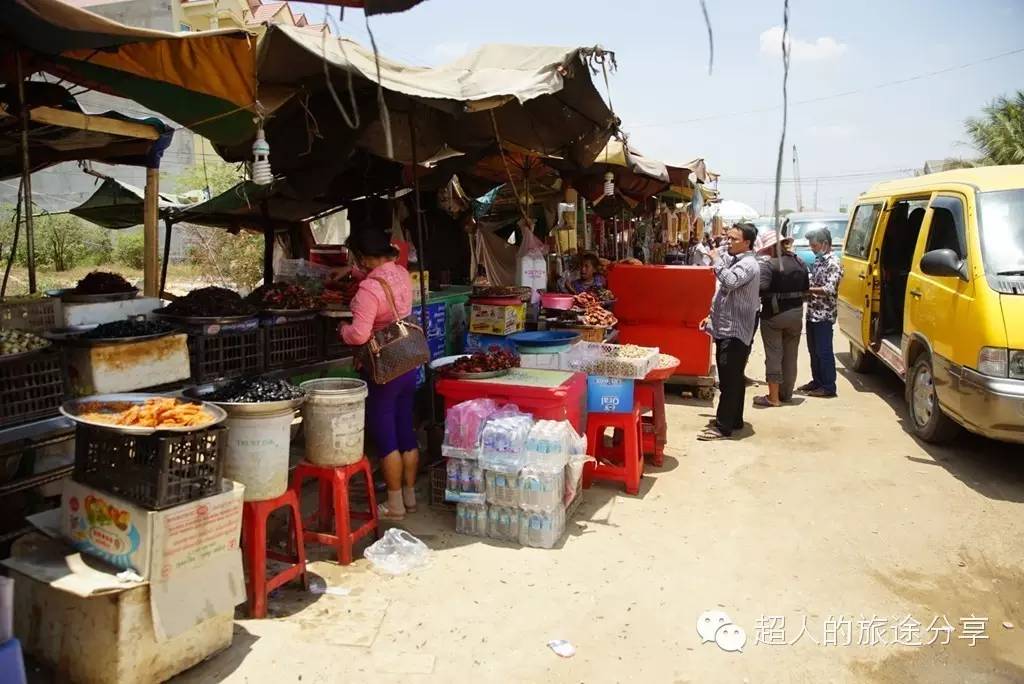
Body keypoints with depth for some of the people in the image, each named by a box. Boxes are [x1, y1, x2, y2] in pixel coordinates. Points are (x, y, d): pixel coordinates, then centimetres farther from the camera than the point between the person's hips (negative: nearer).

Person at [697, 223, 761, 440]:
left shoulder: (748, 264, -13)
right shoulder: (733, 260, 18)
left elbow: (730, 282, -33)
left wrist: (716, 261, -21)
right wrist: (713, 317, 24)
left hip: (735, 331, -10)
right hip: (726, 329, 10)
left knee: (730, 379, -9)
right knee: (732, 378, 16)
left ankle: (723, 426, -8)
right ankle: (734, 420, 25)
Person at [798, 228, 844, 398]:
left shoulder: (833, 264, -13)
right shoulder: (818, 260, 13)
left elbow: (829, 290, -21)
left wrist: (806, 289, -21)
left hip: (824, 315, -8)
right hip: (812, 313, 8)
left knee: (824, 351, -3)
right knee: (814, 351, 14)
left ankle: (828, 387, 4)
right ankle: (817, 381, 25)